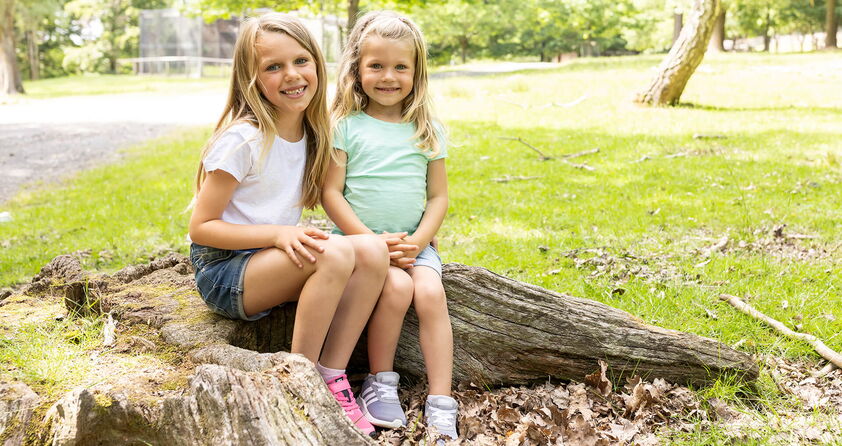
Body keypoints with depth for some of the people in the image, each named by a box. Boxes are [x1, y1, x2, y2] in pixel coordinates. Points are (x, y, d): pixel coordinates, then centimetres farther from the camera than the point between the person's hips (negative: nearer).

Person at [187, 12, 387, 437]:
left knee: (373, 251, -18)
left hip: (275, 260, 7)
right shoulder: (244, 140, -17)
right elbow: (201, 227, -15)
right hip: (222, 273, -7)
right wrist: (277, 234, -26)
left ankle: (331, 378, -11)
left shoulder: (312, 134, 4)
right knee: (336, 254, -31)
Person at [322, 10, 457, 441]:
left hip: (413, 242, 3)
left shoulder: (428, 131, 6)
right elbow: (330, 193, -7)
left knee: (430, 292, -23)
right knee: (397, 287, -28)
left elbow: (438, 196, 7)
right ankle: (379, 384, -6)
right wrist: (372, 240, -15)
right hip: (359, 238, -2)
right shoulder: (346, 126, -2)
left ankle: (441, 404, -18)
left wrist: (417, 242, -9)